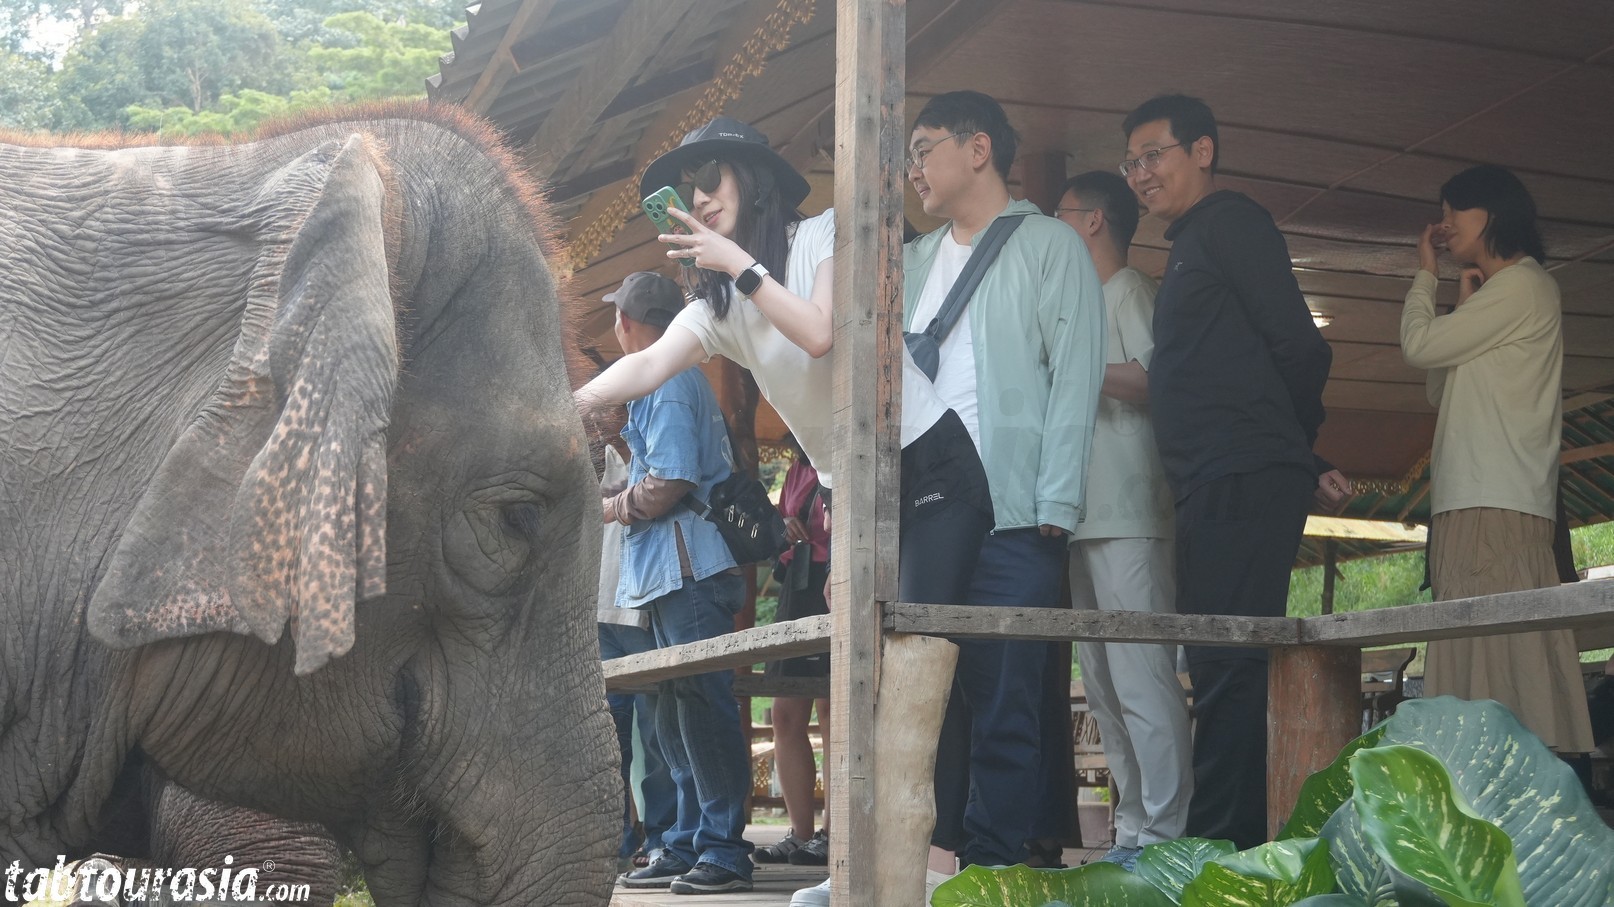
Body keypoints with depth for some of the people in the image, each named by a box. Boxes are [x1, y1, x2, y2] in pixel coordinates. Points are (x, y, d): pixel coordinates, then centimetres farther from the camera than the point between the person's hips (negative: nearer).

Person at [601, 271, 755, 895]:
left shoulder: (668, 383, -10)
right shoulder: (674, 379, 22)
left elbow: (669, 483, -18)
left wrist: (613, 509, -4)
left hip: (691, 572, -11)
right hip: (674, 575, 11)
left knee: (702, 709, -11)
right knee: (677, 716, 11)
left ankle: (724, 851, -11)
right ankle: (687, 846, 14)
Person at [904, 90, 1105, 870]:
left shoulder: (1049, 246, 6)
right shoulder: (911, 263, 23)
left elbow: (1075, 379, -2)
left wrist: (1054, 506, -12)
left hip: (1009, 521, -5)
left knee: (1003, 710, -5)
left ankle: (990, 873, -2)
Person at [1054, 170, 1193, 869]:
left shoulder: (1128, 290, -1)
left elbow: (1155, 382, -15)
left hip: (1128, 516, -10)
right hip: (1086, 519, 10)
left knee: (1142, 678, -14)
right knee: (1105, 687, 7)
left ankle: (1165, 832, -16)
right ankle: (1133, 830, 9)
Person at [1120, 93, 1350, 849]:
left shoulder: (1229, 223, -3)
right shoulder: (1191, 248, 26)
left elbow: (1298, 347, -10)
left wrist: (1282, 449, 4)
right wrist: (1305, 466, 19)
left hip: (1239, 485, -10)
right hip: (1214, 491, 10)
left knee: (1227, 668, -14)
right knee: (1223, 672, 9)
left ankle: (1220, 843, -17)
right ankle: (1236, 841, 11)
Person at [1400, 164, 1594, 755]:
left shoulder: (1522, 284, -2)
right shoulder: (1500, 295, 28)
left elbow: (1418, 346, -5)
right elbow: (1440, 394, 25)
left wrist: (1426, 275, 11)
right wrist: (1464, 306, 19)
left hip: (1497, 506, -10)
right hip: (1470, 505, 10)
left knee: (1505, 671, -18)